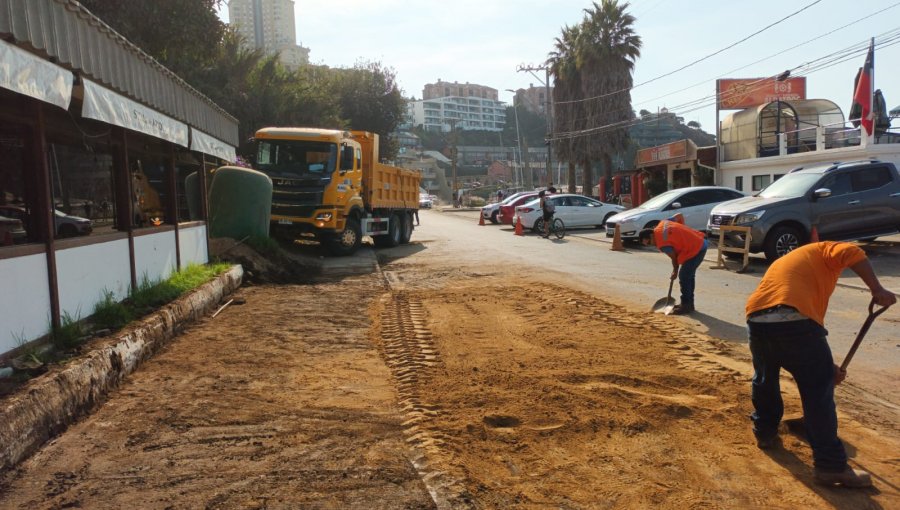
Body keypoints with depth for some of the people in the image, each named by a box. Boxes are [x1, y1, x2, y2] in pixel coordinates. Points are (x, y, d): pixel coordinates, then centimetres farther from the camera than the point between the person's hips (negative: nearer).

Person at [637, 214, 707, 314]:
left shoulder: (662, 243, -19)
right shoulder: (662, 224, 5)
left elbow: (674, 258, -8)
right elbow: (679, 216, 15)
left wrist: (675, 272, 9)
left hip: (695, 250, -10)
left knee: (684, 277, -5)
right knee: (689, 275, 17)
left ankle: (686, 306, 2)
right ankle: (689, 303, 26)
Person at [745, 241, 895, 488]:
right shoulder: (823, 250, 24)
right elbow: (852, 253, -5)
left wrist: (825, 365, 40)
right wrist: (877, 289, -1)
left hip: (757, 318, 6)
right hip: (793, 318, -6)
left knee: (764, 379, 29)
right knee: (818, 391, 5)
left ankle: (765, 433, 43)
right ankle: (831, 465, 10)